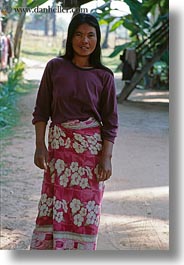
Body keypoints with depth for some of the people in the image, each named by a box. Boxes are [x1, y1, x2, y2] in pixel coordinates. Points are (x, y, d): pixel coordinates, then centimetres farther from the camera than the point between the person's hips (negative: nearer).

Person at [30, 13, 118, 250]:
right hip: (59, 144, 1)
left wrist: (106, 158, -7)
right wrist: (40, 146, -4)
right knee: (53, 204, 4)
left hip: (91, 147, -1)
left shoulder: (104, 77, -1)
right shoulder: (55, 68, 0)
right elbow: (41, 110, 3)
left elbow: (110, 122, 0)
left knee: (85, 208, 3)